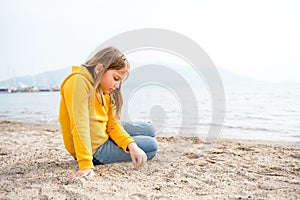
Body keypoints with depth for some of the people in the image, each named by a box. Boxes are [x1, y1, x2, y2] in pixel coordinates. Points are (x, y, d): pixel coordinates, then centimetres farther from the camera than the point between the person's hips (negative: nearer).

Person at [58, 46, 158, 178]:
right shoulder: (78, 81, -23)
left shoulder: (105, 89, 5)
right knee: (151, 147, -4)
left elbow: (113, 123, 0)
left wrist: (132, 145, -17)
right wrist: (86, 165, -35)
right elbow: (80, 126, -31)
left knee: (148, 130, 13)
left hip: (104, 136, 9)